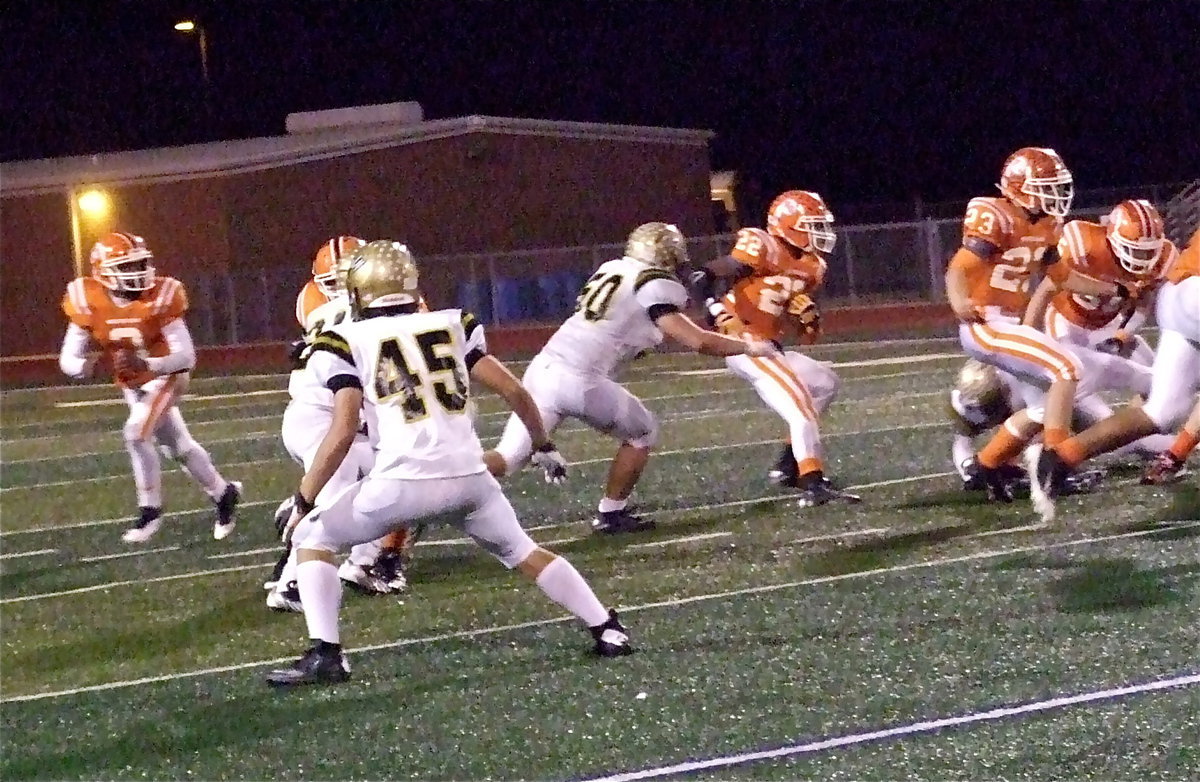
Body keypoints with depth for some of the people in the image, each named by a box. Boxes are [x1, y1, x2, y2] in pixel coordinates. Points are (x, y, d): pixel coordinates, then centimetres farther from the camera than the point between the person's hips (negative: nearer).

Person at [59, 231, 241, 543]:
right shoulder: (89, 303, -18)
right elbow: (69, 358, -14)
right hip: (131, 386, 4)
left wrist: (148, 365, -44)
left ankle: (150, 510, -8)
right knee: (178, 446, 13)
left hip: (165, 377, -4)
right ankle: (223, 493, 36)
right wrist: (82, 366, -39)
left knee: (137, 434, -24)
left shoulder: (160, 298, -26)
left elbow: (186, 357, -26)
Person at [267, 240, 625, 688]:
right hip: (469, 476, 4)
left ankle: (325, 655, -1)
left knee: (311, 540, 13)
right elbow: (514, 391, 12)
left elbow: (343, 433, -6)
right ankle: (607, 631, 23)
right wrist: (543, 446, 29)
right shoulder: (452, 326, 15)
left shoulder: (348, 343, 4)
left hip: (405, 480, -4)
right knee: (524, 552, 27)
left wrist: (304, 502, 1)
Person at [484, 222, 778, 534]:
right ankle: (612, 514, 21)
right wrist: (749, 347, 9)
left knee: (509, 456, 6)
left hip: (542, 368, 7)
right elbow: (697, 341, -5)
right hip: (578, 382, -7)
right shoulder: (655, 286, -3)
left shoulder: (612, 269, 19)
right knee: (642, 433, 17)